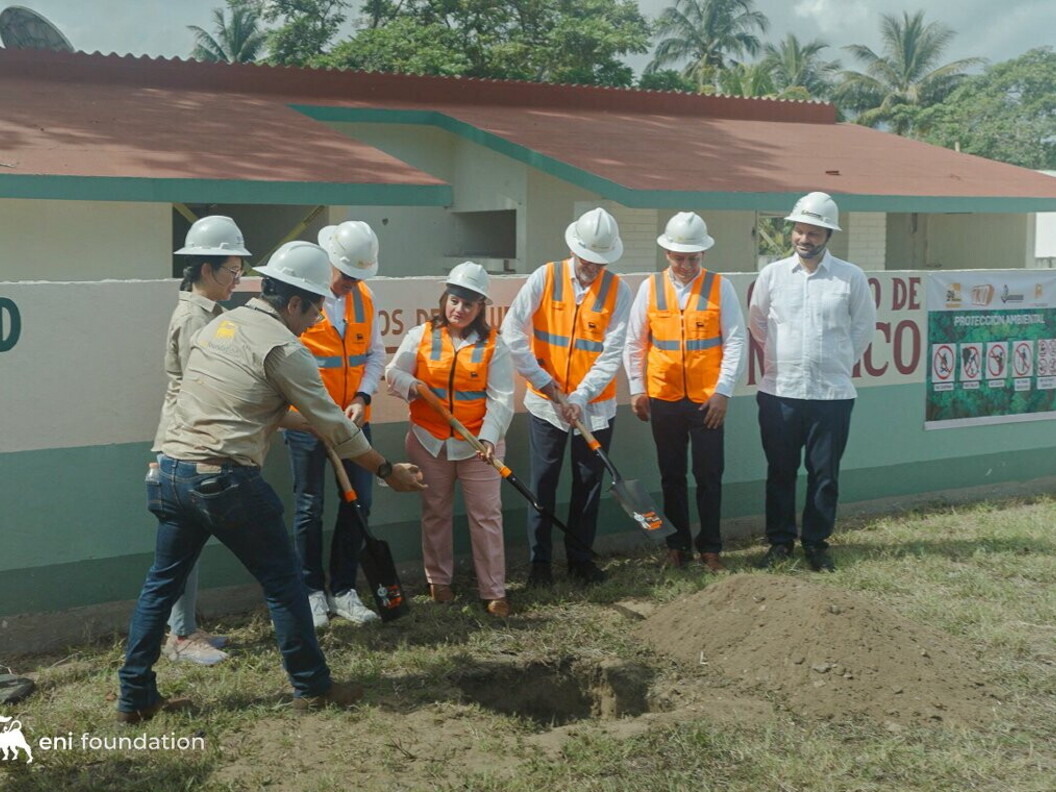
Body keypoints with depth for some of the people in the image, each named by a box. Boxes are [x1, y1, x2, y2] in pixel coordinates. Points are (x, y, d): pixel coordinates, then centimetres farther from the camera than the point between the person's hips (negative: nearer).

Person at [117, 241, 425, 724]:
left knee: (162, 583, 15)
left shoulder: (218, 326, 16)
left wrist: (304, 419, 29)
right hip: (225, 480, -7)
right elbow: (332, 425, -5)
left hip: (172, 472, 8)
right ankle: (312, 687, 18)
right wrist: (388, 471, 5)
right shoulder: (282, 346, -8)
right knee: (282, 580, 7)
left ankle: (135, 697, 18)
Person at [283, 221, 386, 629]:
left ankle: (343, 590, 19)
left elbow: (375, 353, 8)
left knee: (359, 502, 7)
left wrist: (363, 397, -7)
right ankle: (312, 592, 17)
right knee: (310, 507, 3)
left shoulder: (365, 297, 5)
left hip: (354, 419, 5)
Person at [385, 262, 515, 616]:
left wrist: (489, 436, -22)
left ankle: (494, 591, 6)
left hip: (477, 444, -2)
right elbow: (394, 373, 1)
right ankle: (438, 580, 30)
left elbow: (501, 399, -8)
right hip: (429, 441, 2)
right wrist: (409, 385, -22)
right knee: (435, 513, 14)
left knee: (487, 516, -1)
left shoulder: (493, 344, -3)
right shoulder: (420, 336, 1)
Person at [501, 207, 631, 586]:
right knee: (543, 484, 5)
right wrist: (540, 379, -11)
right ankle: (539, 561, 15)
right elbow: (512, 331, -8)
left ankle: (580, 558, 23)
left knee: (589, 483, 10)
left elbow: (612, 353, -11)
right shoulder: (544, 278, -6)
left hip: (595, 405, 1)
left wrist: (581, 397, -19)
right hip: (546, 402, 0)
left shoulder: (618, 290, -6)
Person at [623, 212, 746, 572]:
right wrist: (637, 389, 3)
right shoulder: (650, 287, 2)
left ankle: (710, 548, 15)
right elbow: (634, 343, 6)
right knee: (671, 475, 11)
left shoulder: (720, 287, -2)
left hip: (707, 399, -2)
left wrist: (723, 391, -9)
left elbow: (735, 342, -4)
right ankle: (678, 545, 23)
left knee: (709, 475, 2)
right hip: (663, 398, 2)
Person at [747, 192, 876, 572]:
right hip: (779, 392, 1)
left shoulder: (851, 277, -2)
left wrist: (839, 362, 10)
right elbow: (757, 323, 14)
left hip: (832, 394, -1)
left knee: (824, 472, 6)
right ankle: (780, 540, 20)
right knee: (780, 470, 8)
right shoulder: (772, 274, 1)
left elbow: (863, 326, 10)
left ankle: (817, 541, 19)